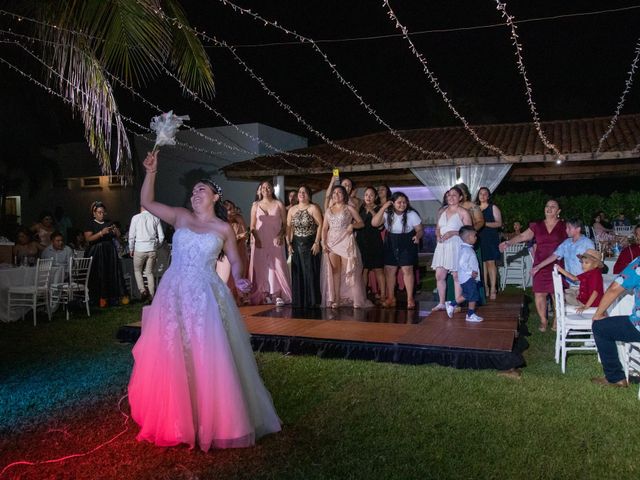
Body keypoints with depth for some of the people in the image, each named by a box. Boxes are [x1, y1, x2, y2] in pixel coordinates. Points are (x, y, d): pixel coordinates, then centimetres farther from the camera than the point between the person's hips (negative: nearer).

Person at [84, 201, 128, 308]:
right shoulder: (90, 224, 1)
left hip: (110, 253, 3)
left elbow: (118, 236, 12)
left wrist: (115, 230, -9)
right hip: (97, 254, -3)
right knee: (99, 275, -5)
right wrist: (101, 233, -20)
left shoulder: (109, 223, 13)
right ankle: (102, 298, -1)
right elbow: (88, 239, -12)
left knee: (113, 273, -4)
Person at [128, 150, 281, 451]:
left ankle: (213, 422, 11)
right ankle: (174, 421, 18)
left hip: (205, 297, -2)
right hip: (173, 294, 2)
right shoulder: (180, 217, 9)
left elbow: (234, 260, 10)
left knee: (207, 360, -4)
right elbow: (147, 202, 8)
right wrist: (151, 172, -1)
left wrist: (239, 280, -8)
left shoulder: (223, 229, 5)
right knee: (170, 357, 3)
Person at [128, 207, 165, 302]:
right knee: (150, 272, 12)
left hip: (140, 249, -2)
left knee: (137, 271, 15)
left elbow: (131, 236, -1)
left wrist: (131, 249, 11)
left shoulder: (136, 218, -2)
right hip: (152, 249, 2)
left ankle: (142, 290, -3)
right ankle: (151, 296, 9)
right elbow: (161, 236, 3)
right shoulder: (156, 218, 3)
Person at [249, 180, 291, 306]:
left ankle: (278, 295, -5)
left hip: (275, 241, -1)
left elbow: (285, 224, 3)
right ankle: (264, 295, 4)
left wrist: (280, 236, -12)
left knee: (277, 266, -6)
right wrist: (256, 238, -8)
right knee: (261, 268, -1)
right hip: (260, 242, 1)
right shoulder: (256, 205, 10)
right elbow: (252, 226, 8)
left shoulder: (279, 204, 7)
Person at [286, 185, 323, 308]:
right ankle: (298, 301, 14)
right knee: (297, 274, 5)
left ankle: (312, 301, 5)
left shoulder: (313, 208, -5)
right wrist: (289, 243, 0)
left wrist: (317, 243, -15)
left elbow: (320, 225, -10)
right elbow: (289, 227, 8)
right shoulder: (292, 209, 9)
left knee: (311, 273, -2)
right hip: (297, 244, 4)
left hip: (311, 244, -4)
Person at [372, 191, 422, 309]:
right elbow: (374, 223, -17)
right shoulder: (387, 214, -5)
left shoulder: (411, 214, -11)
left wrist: (417, 236, -29)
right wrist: (383, 208, -22)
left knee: (407, 270, -7)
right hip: (390, 245, 3)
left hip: (407, 246, -3)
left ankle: (410, 298, 2)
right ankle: (390, 298, 16)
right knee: (389, 270, 5)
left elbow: (420, 230, -5)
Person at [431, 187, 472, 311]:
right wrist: (438, 235, -3)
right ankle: (441, 303, 15)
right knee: (439, 276, 4)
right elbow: (437, 228, 19)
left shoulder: (463, 212, -4)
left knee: (456, 276, -1)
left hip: (456, 246, -6)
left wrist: (453, 233, -18)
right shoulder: (442, 211, 15)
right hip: (442, 245, 6)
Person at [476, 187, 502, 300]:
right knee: (482, 263, 2)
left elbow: (499, 223, -5)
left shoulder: (493, 208, 4)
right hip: (479, 238, 4)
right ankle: (485, 287, 8)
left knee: (490, 262, -8)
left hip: (490, 238, -4)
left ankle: (493, 289, -7)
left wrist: (485, 223, -16)